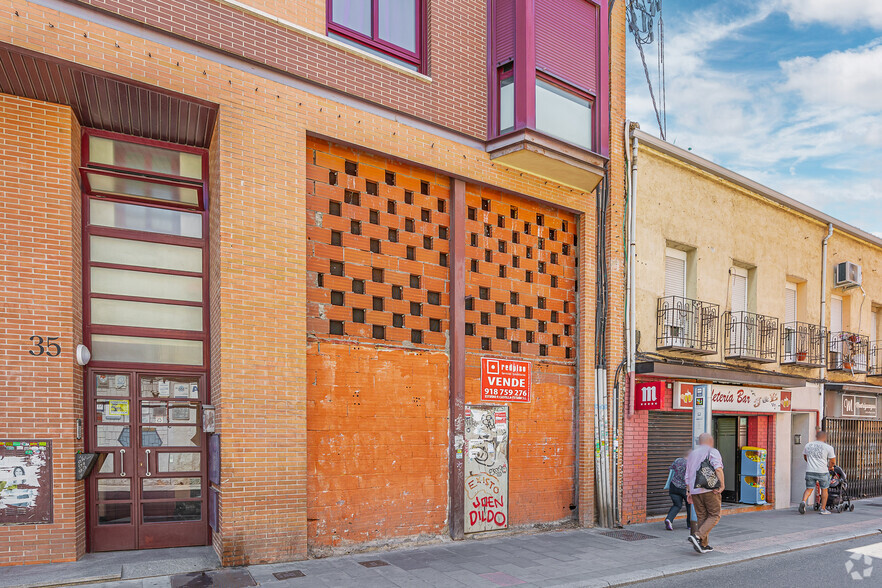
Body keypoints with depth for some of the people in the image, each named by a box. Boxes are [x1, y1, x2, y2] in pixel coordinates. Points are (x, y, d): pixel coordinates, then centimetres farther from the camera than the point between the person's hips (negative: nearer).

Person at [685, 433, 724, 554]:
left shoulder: (692, 454, 18)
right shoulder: (713, 452, 0)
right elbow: (718, 468, -18)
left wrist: (688, 492, 19)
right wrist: (722, 485, -12)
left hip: (695, 490, 6)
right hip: (710, 489, -5)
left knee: (701, 517, 11)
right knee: (714, 516, 1)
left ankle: (703, 545, 9)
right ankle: (697, 536, -15)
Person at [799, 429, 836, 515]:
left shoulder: (808, 445, 8)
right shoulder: (828, 447, -4)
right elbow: (832, 461, 0)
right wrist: (830, 467, 21)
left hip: (810, 471, 3)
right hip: (822, 472, -2)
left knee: (809, 489, 9)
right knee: (824, 489, 14)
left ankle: (803, 502, -16)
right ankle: (823, 509, 15)